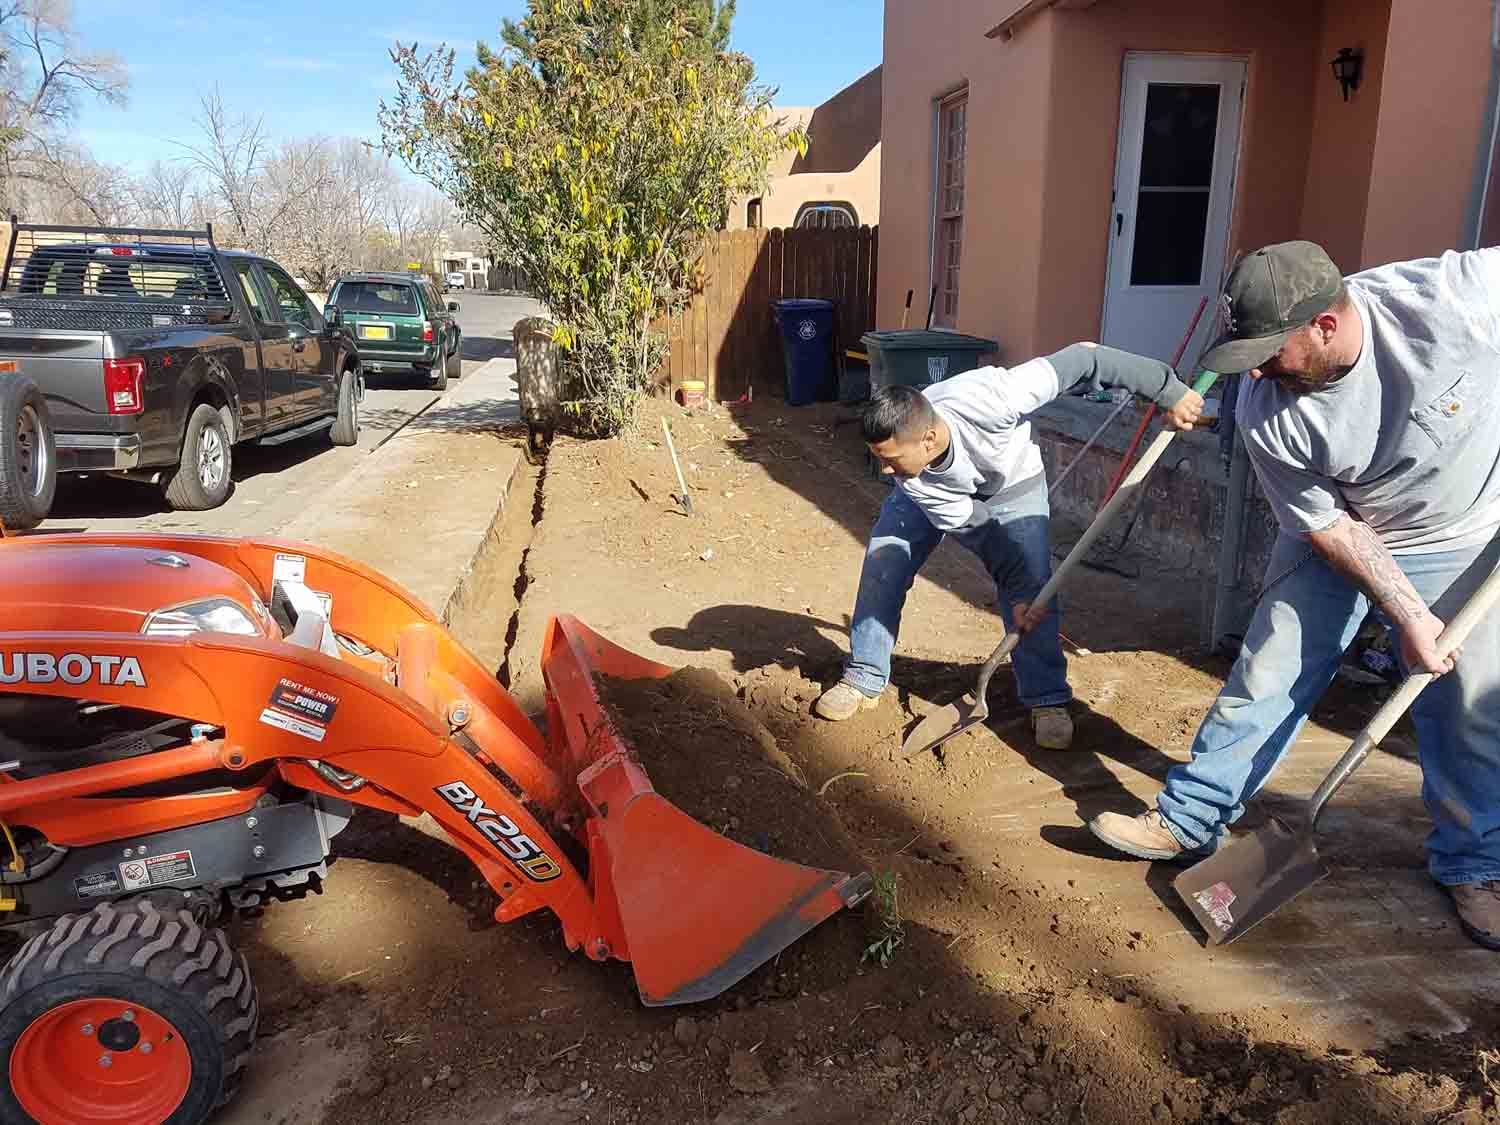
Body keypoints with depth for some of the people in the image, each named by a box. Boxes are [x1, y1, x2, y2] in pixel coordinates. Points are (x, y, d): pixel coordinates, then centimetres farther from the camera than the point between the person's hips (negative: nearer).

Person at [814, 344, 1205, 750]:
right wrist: (1013, 587, -27)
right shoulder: (911, 477, -34)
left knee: (1031, 585, -16)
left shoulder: (987, 399, -45)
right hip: (935, 492, 2)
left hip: (1011, 487, -1)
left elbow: (1081, 359, -36)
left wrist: (1169, 391, -31)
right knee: (882, 562, -11)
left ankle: (1048, 700, -2)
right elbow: (968, 523, -24)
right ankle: (863, 680, 4)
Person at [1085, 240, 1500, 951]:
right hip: (1343, 535, 0)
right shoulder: (1266, 414, -26)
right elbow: (1332, 529, -15)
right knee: (1264, 678, -2)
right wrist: (1408, 615, -19)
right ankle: (1186, 822, 12)